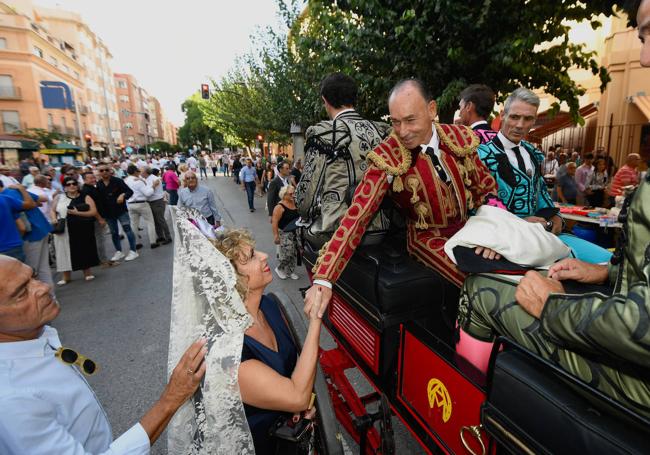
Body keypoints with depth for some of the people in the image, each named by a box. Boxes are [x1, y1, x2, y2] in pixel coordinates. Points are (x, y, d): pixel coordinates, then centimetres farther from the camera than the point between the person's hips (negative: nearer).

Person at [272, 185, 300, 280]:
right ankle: (279, 269, 18)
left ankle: (291, 271, 27)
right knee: (287, 253, -7)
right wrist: (276, 236, -19)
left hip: (295, 232, 7)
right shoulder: (280, 207, -17)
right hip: (284, 233, -7)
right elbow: (274, 222, -17)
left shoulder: (294, 203, 3)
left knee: (294, 253, 11)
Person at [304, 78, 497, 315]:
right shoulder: (386, 158, -18)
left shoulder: (461, 137, -5)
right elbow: (357, 215, -25)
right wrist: (323, 279, -31)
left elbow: (487, 189, 6)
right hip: (427, 239, -5)